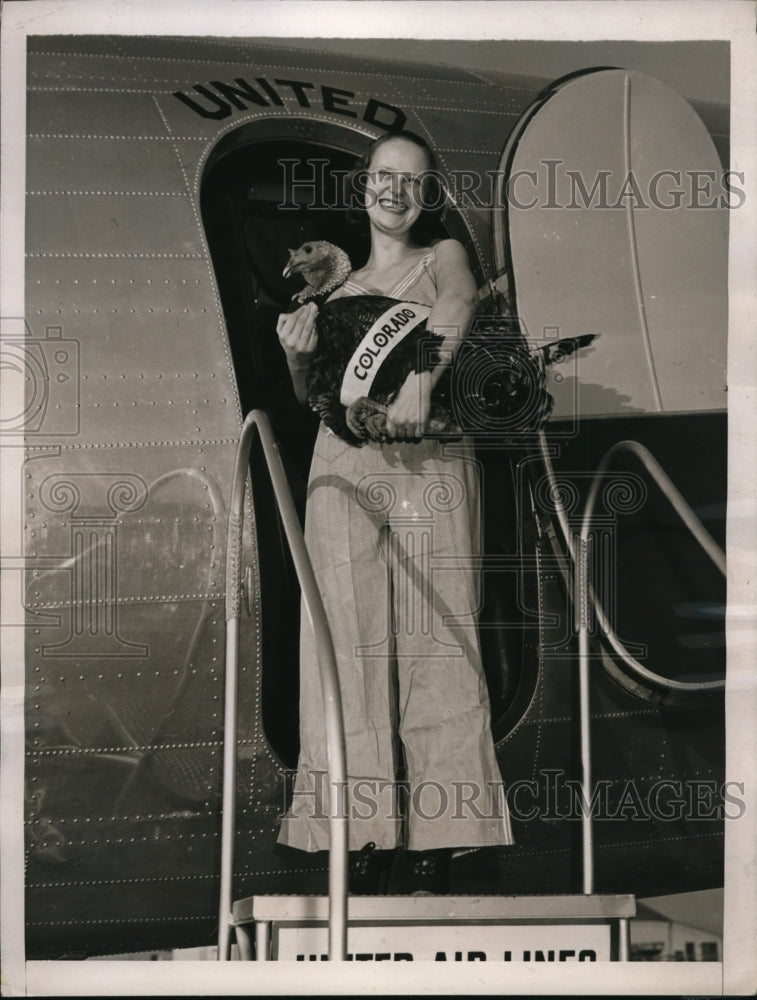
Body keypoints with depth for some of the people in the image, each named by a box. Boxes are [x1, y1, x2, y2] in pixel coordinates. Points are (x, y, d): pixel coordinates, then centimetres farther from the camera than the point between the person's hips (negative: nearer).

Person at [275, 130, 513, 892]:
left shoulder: (442, 255, 12)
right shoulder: (338, 283, 20)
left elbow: (460, 300, -12)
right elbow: (311, 397, 14)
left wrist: (420, 375, -29)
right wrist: (298, 355, -7)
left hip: (431, 465, -3)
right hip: (345, 467, 3)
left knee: (433, 639, -5)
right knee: (350, 640, -2)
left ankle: (434, 837, 1)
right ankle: (363, 833, 4)